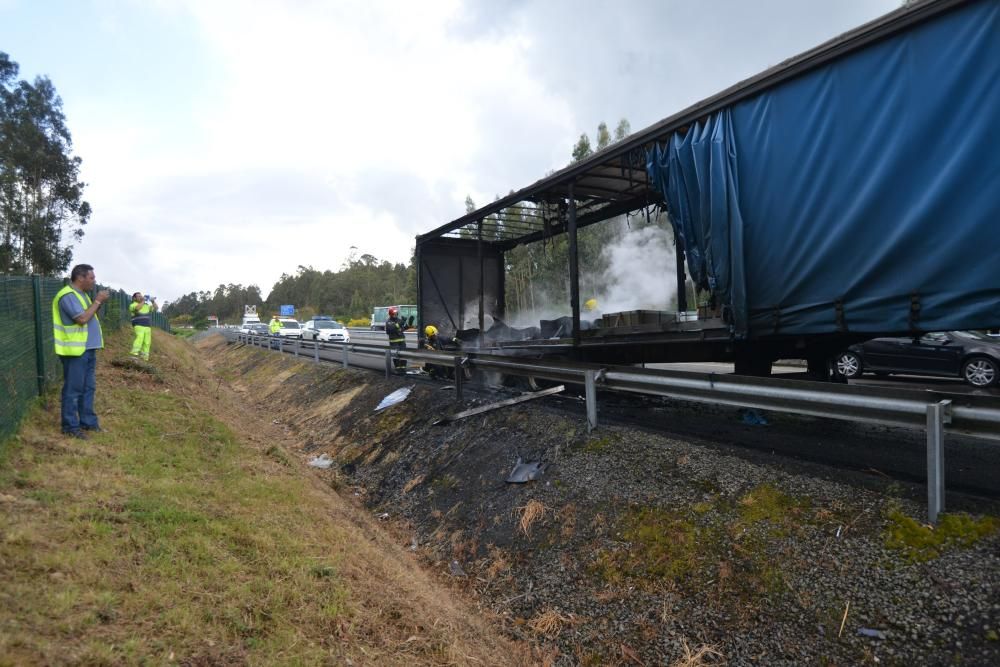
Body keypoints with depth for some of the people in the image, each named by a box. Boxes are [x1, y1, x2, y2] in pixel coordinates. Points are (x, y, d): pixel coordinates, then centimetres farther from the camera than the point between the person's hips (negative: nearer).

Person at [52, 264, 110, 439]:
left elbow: (89, 315, 19)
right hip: (75, 351, -10)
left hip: (88, 349, 10)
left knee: (88, 387, 14)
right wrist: (97, 301, -15)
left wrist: (99, 303, 4)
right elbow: (82, 319, -24)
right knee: (73, 389, -3)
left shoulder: (81, 294, 14)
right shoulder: (68, 295, -17)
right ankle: (70, 426, 5)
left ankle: (88, 421, 23)